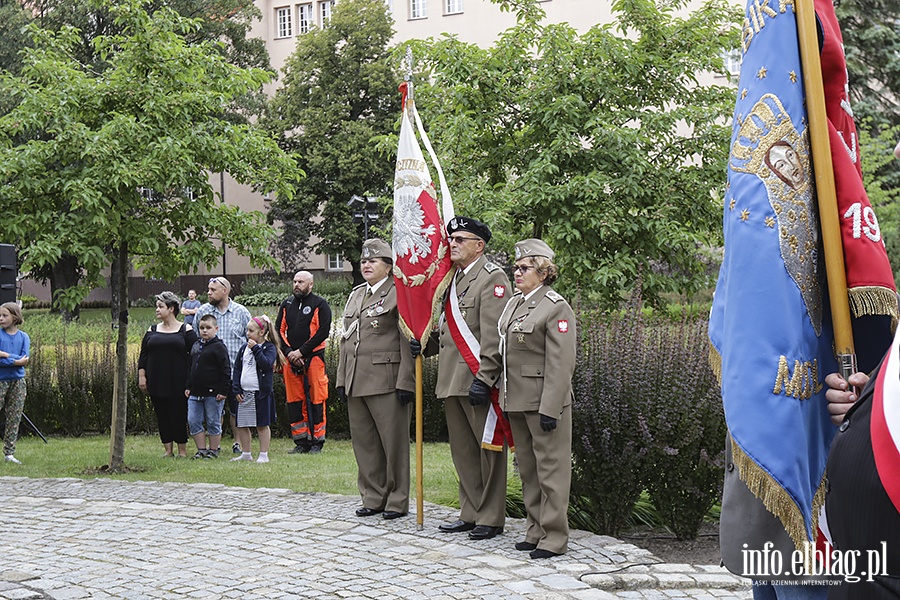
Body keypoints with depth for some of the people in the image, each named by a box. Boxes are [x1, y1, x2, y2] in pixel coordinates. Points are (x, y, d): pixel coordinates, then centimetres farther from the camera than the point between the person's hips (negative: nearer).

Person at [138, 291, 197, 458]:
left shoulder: (186, 330, 1)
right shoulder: (152, 331, 12)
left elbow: (194, 355, -1)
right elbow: (143, 356, 12)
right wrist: (141, 376, 2)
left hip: (178, 382, -4)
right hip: (157, 382, 4)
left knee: (179, 415, -1)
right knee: (162, 416, 6)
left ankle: (182, 450, 10)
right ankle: (168, 450, 14)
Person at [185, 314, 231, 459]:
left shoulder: (219, 347, -8)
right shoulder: (195, 346, 14)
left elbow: (226, 370, -11)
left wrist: (223, 390, -15)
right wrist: (188, 387, 16)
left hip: (213, 393, -7)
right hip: (195, 393, 7)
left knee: (213, 423, 3)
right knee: (193, 421, 5)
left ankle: (213, 451, 13)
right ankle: (201, 450, 13)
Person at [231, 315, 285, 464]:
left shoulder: (269, 347, -4)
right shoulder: (244, 349, 12)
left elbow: (267, 364, -21)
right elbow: (237, 369, 12)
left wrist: (255, 349, -20)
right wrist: (236, 389, 4)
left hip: (261, 393, -6)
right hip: (244, 393, 6)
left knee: (262, 425, 1)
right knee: (241, 425, 9)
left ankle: (264, 455, 8)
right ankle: (246, 454, 20)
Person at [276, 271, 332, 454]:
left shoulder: (320, 305, 0)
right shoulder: (286, 305, 14)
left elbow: (323, 331, -9)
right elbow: (279, 330, 12)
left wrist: (301, 352, -13)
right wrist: (289, 352, -5)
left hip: (313, 358, -5)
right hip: (291, 360, 5)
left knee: (316, 401, -3)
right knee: (294, 401, 5)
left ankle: (317, 442, 5)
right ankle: (301, 442, 12)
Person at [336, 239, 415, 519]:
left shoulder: (398, 294, -5)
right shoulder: (355, 295, 18)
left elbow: (408, 342, -10)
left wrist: (406, 382, -16)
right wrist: (342, 379, 14)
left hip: (387, 382, -7)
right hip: (356, 383, 7)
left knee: (394, 441, 0)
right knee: (363, 441, 11)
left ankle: (397, 500, 10)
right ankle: (373, 497, 21)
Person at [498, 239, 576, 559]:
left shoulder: (556, 308, -12)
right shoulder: (513, 302, 13)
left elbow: (561, 364, -16)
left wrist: (550, 409, -20)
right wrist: (503, 395, 15)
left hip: (544, 401, -9)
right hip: (516, 400, 9)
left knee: (551, 469, -1)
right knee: (527, 469, 15)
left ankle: (554, 537, 6)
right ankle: (535, 531, 25)